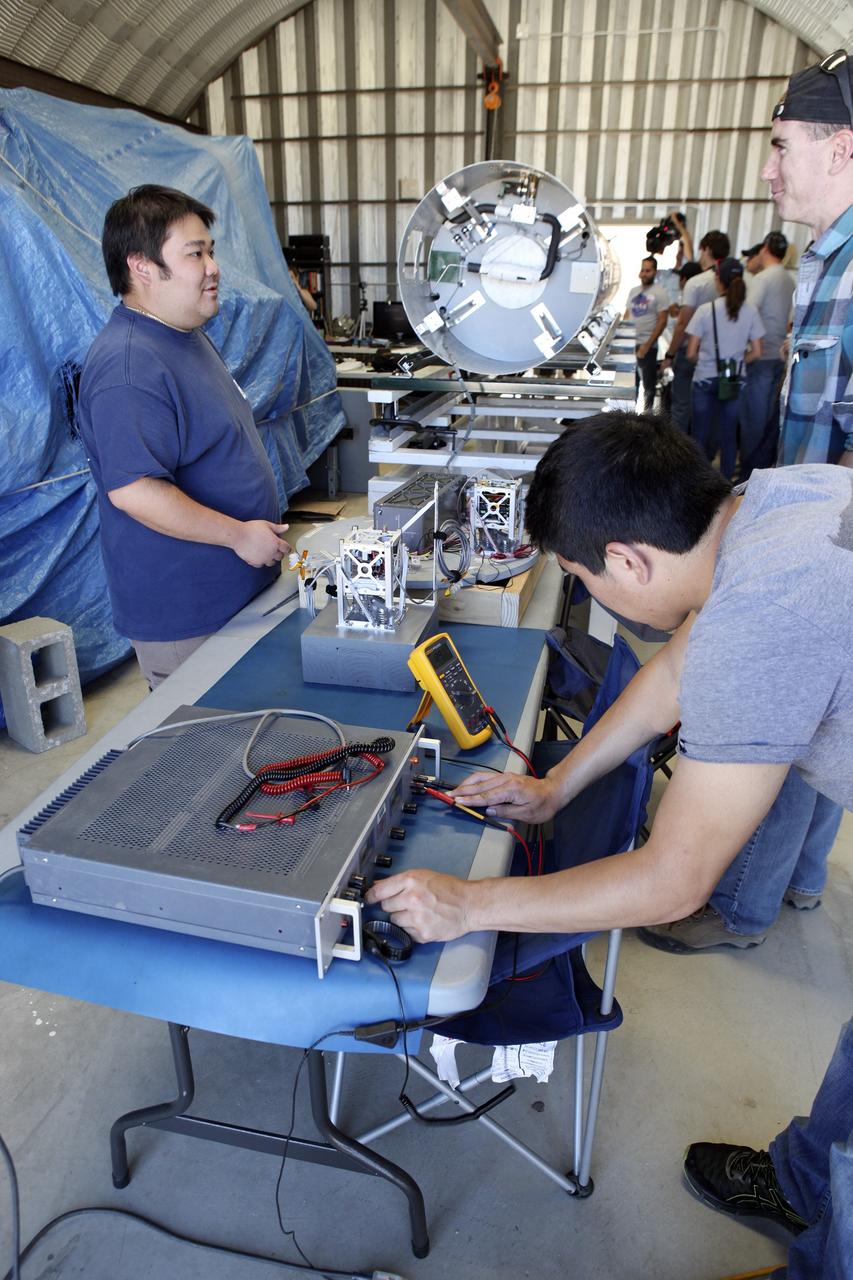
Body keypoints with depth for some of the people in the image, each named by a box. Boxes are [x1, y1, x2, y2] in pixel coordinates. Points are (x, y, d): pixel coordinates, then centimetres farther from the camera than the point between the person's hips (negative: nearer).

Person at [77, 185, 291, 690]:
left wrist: (263, 533, 19)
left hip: (239, 591, 10)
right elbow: (133, 490, -30)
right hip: (187, 618, -10)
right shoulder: (128, 366, -24)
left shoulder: (189, 337, 11)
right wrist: (239, 534, -23)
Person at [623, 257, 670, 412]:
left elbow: (662, 322, -11)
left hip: (647, 346, -6)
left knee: (648, 384, 0)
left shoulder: (659, 293, -6)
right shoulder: (633, 291, 12)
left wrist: (647, 345, -17)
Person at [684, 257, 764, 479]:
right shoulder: (750, 312, -1)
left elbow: (691, 354, -10)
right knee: (729, 435, 10)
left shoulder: (705, 310, -9)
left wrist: (704, 362, 10)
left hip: (705, 379, -2)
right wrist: (736, 362, 15)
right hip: (735, 381, 3)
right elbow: (756, 354, 0)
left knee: (700, 435, 7)